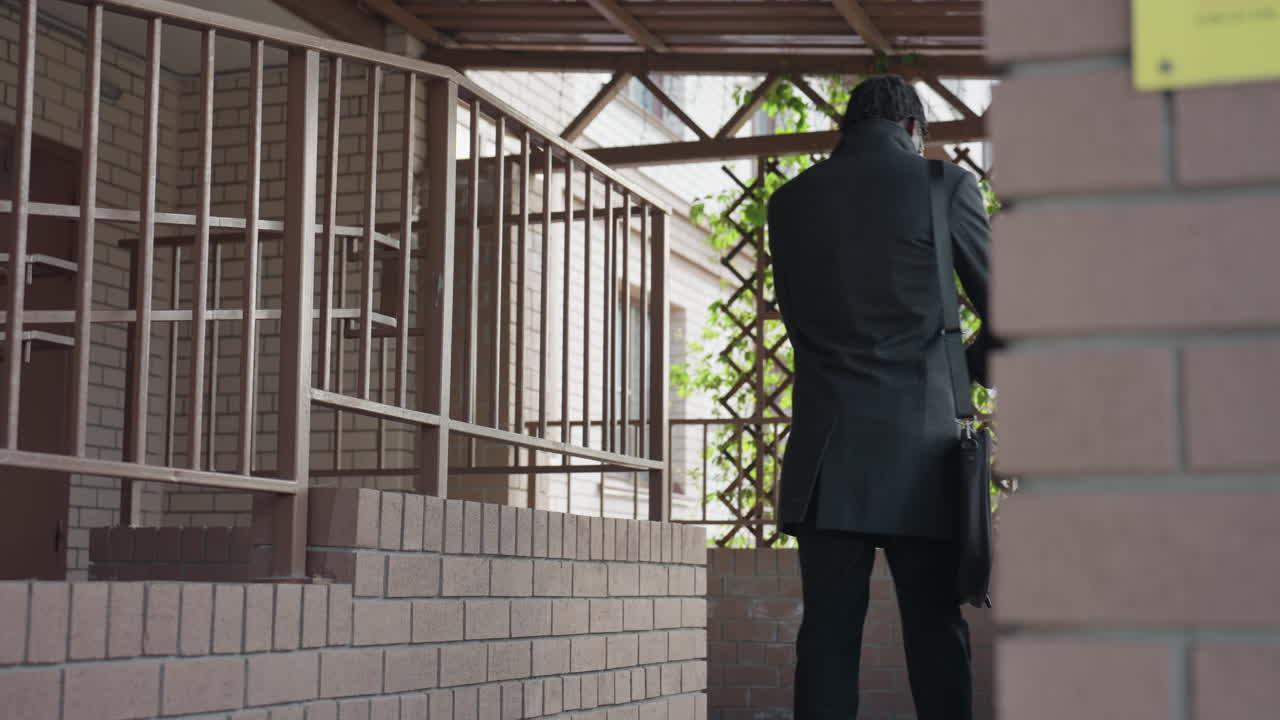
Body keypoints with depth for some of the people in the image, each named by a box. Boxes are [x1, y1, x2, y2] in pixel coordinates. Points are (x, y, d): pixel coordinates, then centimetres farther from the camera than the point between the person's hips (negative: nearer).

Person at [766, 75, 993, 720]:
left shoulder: (790, 201, 10)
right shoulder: (943, 185, 0)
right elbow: (1003, 309, 5)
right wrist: (972, 367, 23)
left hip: (827, 455, 3)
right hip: (919, 449, -2)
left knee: (827, 634, 3)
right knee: (935, 637, 3)